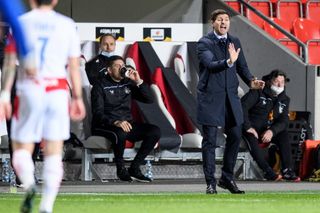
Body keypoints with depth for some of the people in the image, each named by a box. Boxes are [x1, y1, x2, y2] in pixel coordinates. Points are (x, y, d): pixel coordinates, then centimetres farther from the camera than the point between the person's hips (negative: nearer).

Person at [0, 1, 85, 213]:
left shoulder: (20, 22, 3)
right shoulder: (67, 25, 7)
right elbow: (74, 66, 7)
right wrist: (77, 98, 13)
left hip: (29, 91, -1)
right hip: (57, 91, 1)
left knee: (22, 149, 8)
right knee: (54, 154, 4)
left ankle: (29, 184, -22)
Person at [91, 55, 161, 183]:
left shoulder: (128, 84, 15)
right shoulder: (100, 87, -1)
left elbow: (149, 99, 10)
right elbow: (98, 113, -13)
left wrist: (138, 81, -4)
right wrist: (116, 122, -30)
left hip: (127, 123, 6)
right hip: (105, 126, -6)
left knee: (155, 131, -15)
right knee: (121, 133, -39)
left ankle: (134, 168, -11)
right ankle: (120, 168, -15)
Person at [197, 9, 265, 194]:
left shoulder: (234, 42, 9)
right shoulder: (204, 43, -7)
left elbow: (242, 66, 11)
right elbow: (210, 64, -23)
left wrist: (251, 81, -7)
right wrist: (228, 62, -39)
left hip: (231, 97, 5)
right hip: (211, 97, -5)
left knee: (235, 137, 6)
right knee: (210, 140, -2)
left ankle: (227, 178, 20)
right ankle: (211, 182, 4)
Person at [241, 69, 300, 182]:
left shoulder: (284, 100, 9)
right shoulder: (258, 92, -6)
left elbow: (284, 121, -2)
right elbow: (242, 107, -15)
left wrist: (272, 131, -23)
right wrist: (248, 127, -24)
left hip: (268, 131, 5)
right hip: (251, 130, -5)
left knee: (284, 134, -22)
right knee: (251, 139, -37)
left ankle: (287, 170, -24)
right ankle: (268, 172, -40)